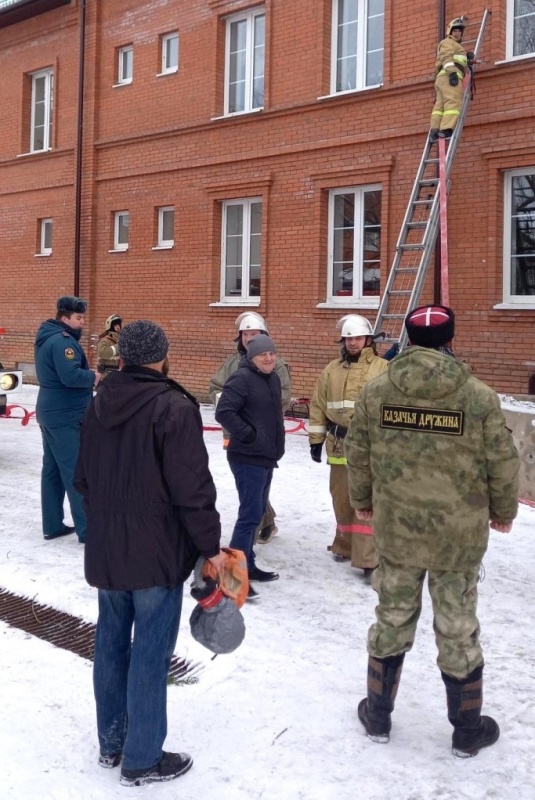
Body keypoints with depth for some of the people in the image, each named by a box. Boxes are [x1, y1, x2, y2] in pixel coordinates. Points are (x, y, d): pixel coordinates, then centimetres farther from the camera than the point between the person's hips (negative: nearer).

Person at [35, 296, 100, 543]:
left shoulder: (47, 338, 13)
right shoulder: (62, 341, -19)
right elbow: (71, 376, -30)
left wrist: (87, 376, 2)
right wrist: (93, 377, -12)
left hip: (51, 412, 10)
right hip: (66, 416, -10)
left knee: (52, 470, 12)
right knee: (76, 472, -6)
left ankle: (52, 526, 19)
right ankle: (87, 529, -1)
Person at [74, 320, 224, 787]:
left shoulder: (99, 404, 5)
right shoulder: (175, 408, -18)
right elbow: (193, 490, -20)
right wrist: (211, 547, -9)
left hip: (105, 550, 7)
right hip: (158, 554, -7)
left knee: (111, 644, 17)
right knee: (150, 653, 3)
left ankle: (112, 742, 32)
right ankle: (143, 759, 15)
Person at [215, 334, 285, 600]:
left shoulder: (273, 378, 12)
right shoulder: (241, 378, -16)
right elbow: (224, 412, -24)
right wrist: (249, 436, -22)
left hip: (266, 457, 9)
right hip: (248, 458, -9)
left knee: (256, 512, 16)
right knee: (250, 514, -10)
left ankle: (247, 564, 28)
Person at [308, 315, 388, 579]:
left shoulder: (383, 369, -4)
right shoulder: (331, 370, 9)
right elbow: (318, 407, 12)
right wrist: (316, 440, 10)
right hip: (340, 446, 4)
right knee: (342, 500, 15)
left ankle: (369, 560, -5)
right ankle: (345, 545, 33)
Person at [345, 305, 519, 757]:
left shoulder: (376, 393, -6)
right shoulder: (480, 397, -13)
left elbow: (357, 454, 2)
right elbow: (503, 463, -6)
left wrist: (363, 501, 19)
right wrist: (504, 511, 12)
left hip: (396, 530, 2)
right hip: (460, 534, -2)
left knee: (392, 621, 17)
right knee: (458, 630, 12)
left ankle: (378, 716, 32)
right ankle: (467, 730, 29)